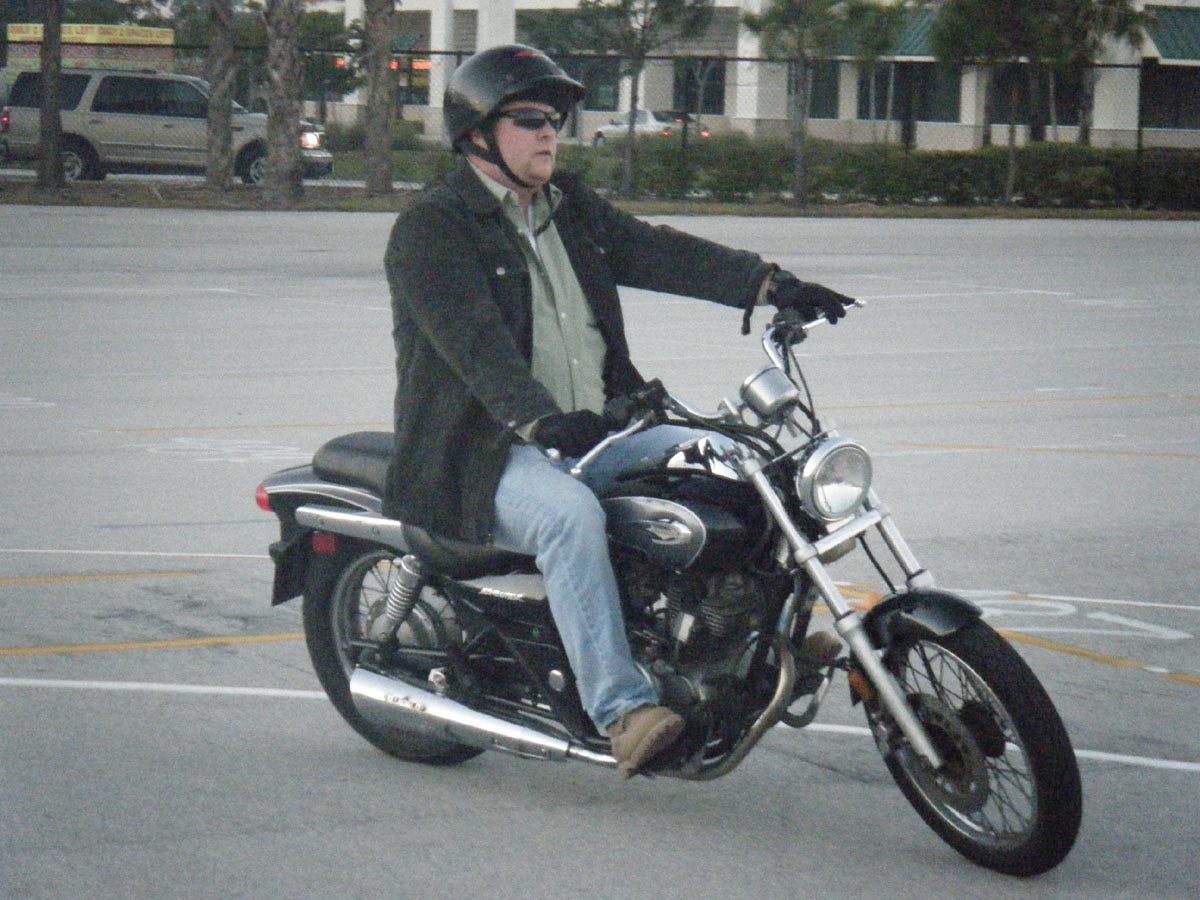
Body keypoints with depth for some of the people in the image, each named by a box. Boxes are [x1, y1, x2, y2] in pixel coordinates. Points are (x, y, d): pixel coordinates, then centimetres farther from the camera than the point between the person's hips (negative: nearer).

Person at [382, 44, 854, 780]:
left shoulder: (573, 210, 18)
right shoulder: (431, 228, -7)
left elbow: (657, 251, 4)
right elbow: (474, 340, -21)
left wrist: (768, 284, -12)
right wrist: (540, 421, -36)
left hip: (595, 428, 8)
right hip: (483, 451, -8)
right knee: (571, 512, -36)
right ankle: (621, 709, -40)